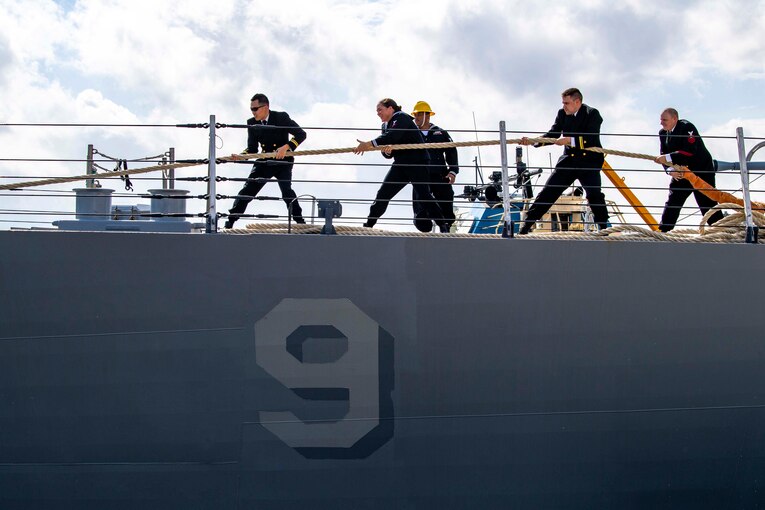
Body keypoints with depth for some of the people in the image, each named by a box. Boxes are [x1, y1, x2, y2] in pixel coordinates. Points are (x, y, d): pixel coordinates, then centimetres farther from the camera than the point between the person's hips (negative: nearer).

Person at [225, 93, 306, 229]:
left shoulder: (281, 117, -14)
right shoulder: (252, 123, -2)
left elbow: (301, 134, -16)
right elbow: (252, 149, 2)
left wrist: (286, 147, -29)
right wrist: (241, 156, -18)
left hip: (283, 161, -4)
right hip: (264, 161, 4)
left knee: (287, 191, -22)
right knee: (247, 190, -4)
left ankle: (299, 220, -10)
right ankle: (230, 221, 2)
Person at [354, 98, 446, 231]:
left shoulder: (402, 118, -11)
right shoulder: (386, 125, 14)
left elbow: (393, 135, -29)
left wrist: (370, 144, -35)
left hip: (418, 162, -8)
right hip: (400, 165, 8)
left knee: (423, 195, -11)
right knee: (383, 193, -1)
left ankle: (442, 225, -1)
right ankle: (368, 225, 2)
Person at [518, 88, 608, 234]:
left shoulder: (592, 114, -10)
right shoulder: (562, 114, 5)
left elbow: (592, 140, -21)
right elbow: (552, 135, 4)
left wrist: (570, 140, -29)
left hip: (589, 160, -4)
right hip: (569, 160, 5)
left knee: (594, 193, -21)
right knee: (548, 191, 0)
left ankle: (604, 227, -5)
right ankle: (526, 225, 4)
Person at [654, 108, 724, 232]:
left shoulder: (687, 127, -21)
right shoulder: (663, 133, 2)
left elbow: (690, 152, -32)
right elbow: (664, 155, 0)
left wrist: (667, 158, -35)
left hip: (702, 171, -7)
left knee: (707, 203, -8)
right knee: (672, 202, 6)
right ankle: (663, 231, 11)